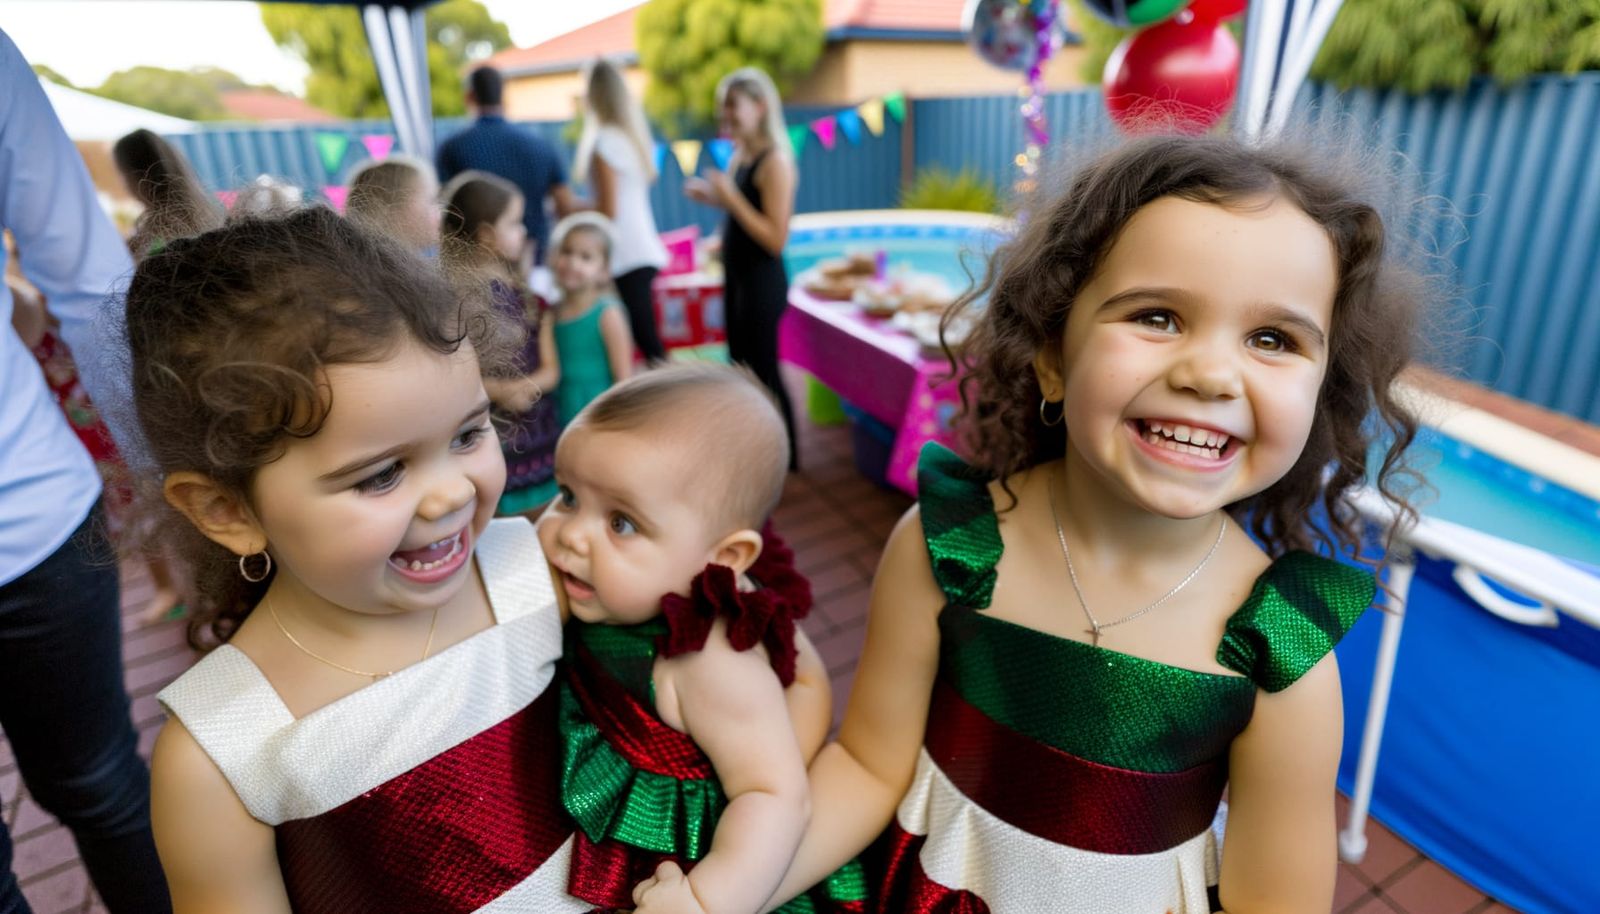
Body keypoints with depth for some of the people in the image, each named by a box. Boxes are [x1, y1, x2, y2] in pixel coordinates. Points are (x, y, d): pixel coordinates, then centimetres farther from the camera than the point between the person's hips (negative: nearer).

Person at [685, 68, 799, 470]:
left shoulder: (774, 161, -18)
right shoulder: (741, 155, 7)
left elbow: (776, 238, -24)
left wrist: (730, 196, -24)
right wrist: (711, 196, 2)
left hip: (762, 281, -9)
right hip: (737, 276, 9)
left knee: (762, 370, 1)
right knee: (741, 364, 19)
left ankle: (785, 458, 17)